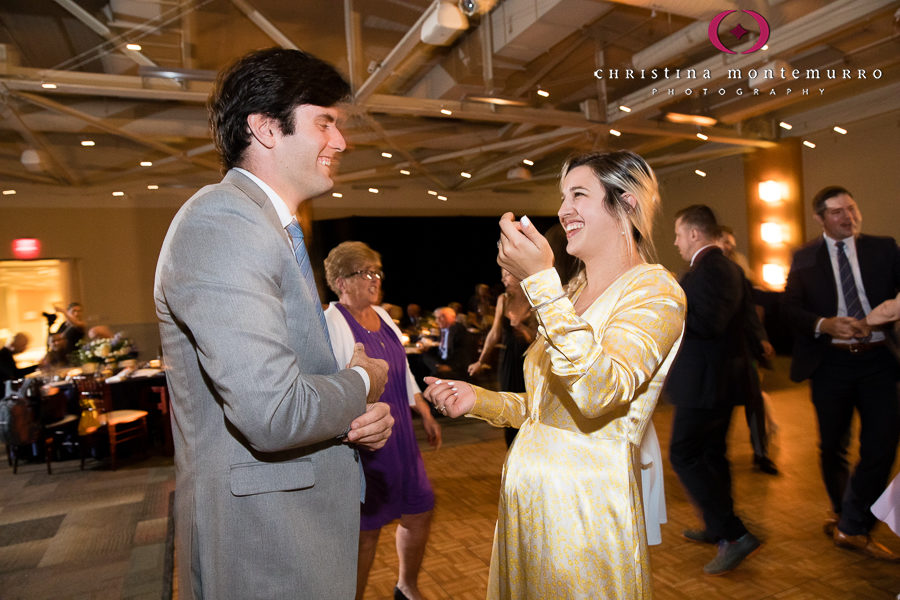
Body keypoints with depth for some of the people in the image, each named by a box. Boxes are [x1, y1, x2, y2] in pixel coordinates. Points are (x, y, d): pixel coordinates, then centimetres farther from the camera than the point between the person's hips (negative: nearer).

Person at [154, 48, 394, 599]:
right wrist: (364, 382, -11)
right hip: (261, 539, -9)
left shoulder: (274, 230, 12)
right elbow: (273, 413, -30)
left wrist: (364, 412, -3)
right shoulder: (221, 222, -20)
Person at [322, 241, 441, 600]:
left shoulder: (382, 315, 9)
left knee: (420, 511, 17)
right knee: (366, 529, 6)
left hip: (399, 437, 8)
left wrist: (426, 414, 15)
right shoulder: (332, 323, -15)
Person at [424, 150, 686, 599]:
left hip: (584, 513, -7)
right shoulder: (571, 292, 11)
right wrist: (479, 400, 2)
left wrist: (541, 281, -31)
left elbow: (597, 394, -28)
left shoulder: (655, 290, -11)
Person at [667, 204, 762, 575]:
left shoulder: (708, 269, -19)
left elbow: (709, 322, -29)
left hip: (705, 381, -11)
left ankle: (735, 536, 0)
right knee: (711, 453, 20)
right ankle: (719, 529, 34)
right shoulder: (727, 268, 13)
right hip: (722, 377, 11)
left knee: (684, 455, -3)